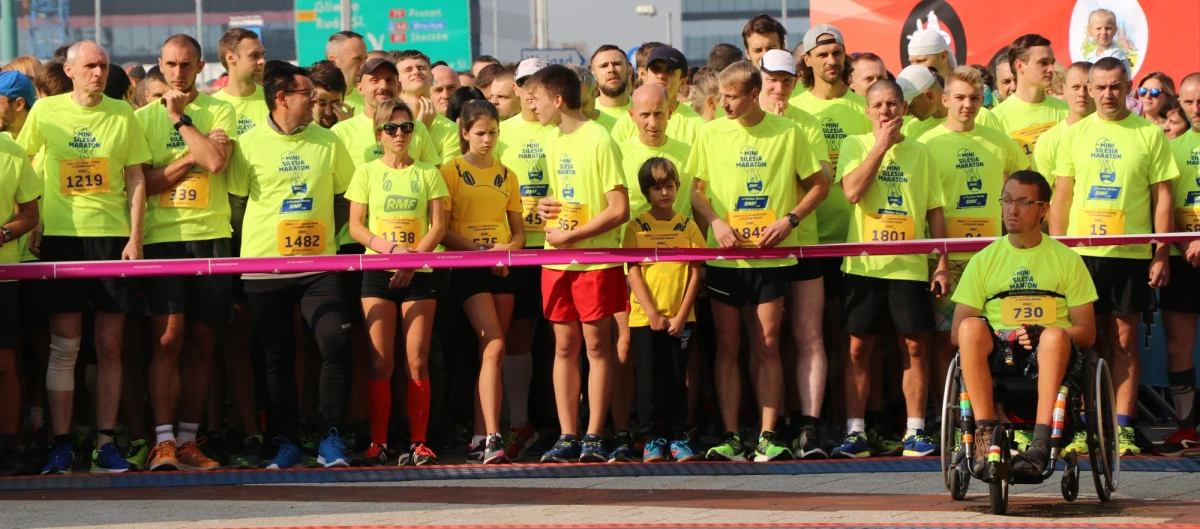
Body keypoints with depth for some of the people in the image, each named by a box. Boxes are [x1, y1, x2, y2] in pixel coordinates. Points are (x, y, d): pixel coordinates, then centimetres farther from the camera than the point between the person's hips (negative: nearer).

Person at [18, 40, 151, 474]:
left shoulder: (122, 114, 5)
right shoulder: (46, 111, 3)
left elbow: (136, 180, 7)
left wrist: (135, 237, -1)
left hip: (113, 235, 1)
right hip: (62, 236, -1)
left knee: (110, 345, 2)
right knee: (64, 347, -2)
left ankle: (105, 443, 7)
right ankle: (60, 445, 0)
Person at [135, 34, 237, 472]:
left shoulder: (219, 111, 8)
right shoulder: (144, 117, 9)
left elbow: (215, 160, -10)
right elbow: (140, 182, 1)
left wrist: (182, 117, -5)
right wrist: (189, 159, -8)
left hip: (210, 236, 1)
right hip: (162, 238, -1)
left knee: (201, 342, 4)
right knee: (167, 337, -12)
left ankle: (188, 440, 9)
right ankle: (163, 441, -14)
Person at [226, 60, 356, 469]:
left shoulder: (327, 142, 7)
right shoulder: (250, 144, 1)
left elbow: (350, 190, 14)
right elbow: (233, 192, 6)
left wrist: (326, 231, 7)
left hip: (318, 264, 1)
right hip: (265, 267, -1)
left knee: (336, 343, -14)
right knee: (278, 358, 4)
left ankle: (331, 438, -6)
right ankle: (285, 443, 13)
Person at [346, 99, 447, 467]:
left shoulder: (427, 174, 8)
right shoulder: (367, 173, 7)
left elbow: (439, 226, 2)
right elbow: (356, 226, 2)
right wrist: (391, 249, -14)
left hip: (419, 274, 0)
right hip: (378, 272, 0)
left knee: (418, 362, -3)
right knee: (381, 363, -4)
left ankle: (419, 443, -1)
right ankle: (378, 442, -1)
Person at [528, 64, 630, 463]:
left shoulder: (599, 140, -12)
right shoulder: (553, 141, 11)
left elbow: (619, 210, -16)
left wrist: (570, 235, -15)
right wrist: (547, 207, 3)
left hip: (597, 258, -7)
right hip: (557, 261, 7)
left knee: (597, 345, 0)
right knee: (564, 346, 6)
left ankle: (594, 437, 4)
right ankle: (567, 436, 10)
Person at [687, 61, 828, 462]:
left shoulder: (787, 133, 0)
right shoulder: (711, 134, 5)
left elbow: (819, 185, 7)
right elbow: (695, 189, 11)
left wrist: (790, 219, -7)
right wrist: (715, 222, -6)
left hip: (771, 254, -1)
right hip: (724, 256, 2)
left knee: (767, 345, -1)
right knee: (727, 346, 2)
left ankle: (768, 436, 3)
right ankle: (730, 437, 6)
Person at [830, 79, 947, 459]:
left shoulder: (920, 153, 10)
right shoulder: (856, 145, 4)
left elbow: (935, 212, 11)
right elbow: (852, 191, -14)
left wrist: (943, 263, 4)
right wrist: (881, 145, -11)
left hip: (910, 266, 1)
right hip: (864, 265, -1)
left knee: (914, 346, 0)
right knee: (859, 347, -1)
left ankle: (915, 432, 6)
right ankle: (855, 432, 3)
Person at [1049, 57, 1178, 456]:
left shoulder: (1149, 134, 3)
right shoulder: (1075, 134, 9)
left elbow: (1162, 198, 3)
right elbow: (1061, 197, 12)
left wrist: (1161, 255, -3)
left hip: (1131, 254, -2)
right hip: (1080, 253, 2)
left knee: (1124, 340, 0)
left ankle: (1123, 427, 4)